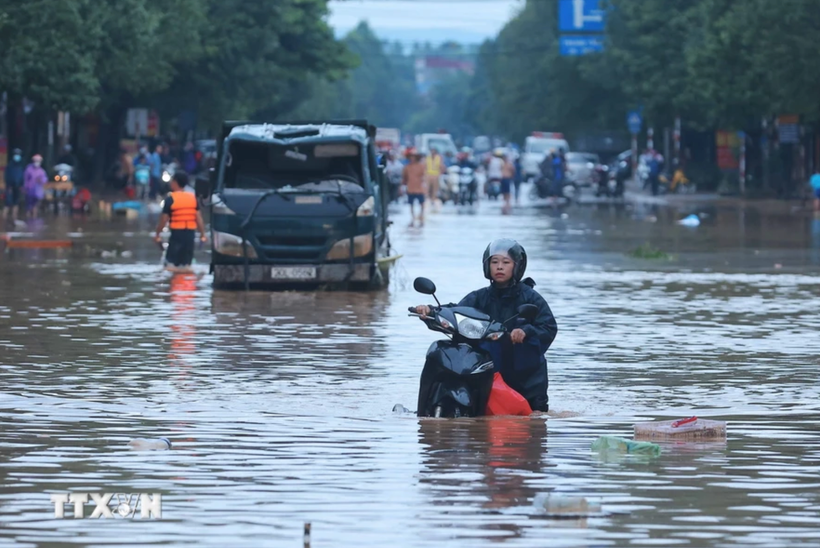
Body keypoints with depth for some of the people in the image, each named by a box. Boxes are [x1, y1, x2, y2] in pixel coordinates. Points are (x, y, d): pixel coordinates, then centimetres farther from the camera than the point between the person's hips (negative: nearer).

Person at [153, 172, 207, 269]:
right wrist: (202, 234, 11)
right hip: (190, 233, 4)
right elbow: (198, 218, 3)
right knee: (186, 263, 10)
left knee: (170, 262, 0)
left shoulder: (170, 199, -9)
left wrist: (157, 234, 6)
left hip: (177, 233, -4)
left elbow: (164, 219, -6)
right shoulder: (193, 198, 4)